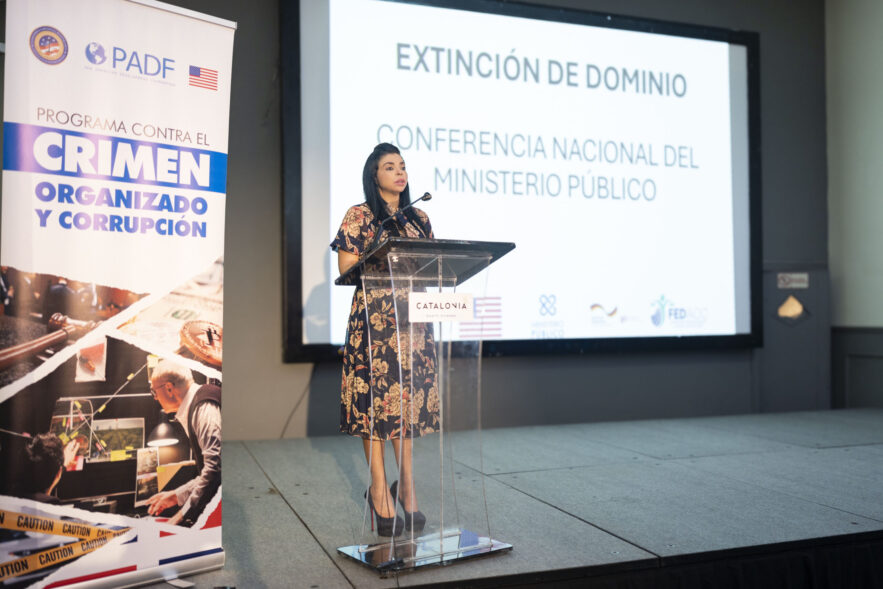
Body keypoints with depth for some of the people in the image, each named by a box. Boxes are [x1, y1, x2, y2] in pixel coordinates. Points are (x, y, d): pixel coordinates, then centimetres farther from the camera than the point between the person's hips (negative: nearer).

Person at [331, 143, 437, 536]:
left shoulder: (419, 219, 17)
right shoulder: (359, 217, 2)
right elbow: (347, 269, -4)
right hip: (373, 316, -4)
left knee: (410, 396, 5)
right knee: (374, 397, -4)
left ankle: (406, 485, 14)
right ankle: (379, 488, 6)